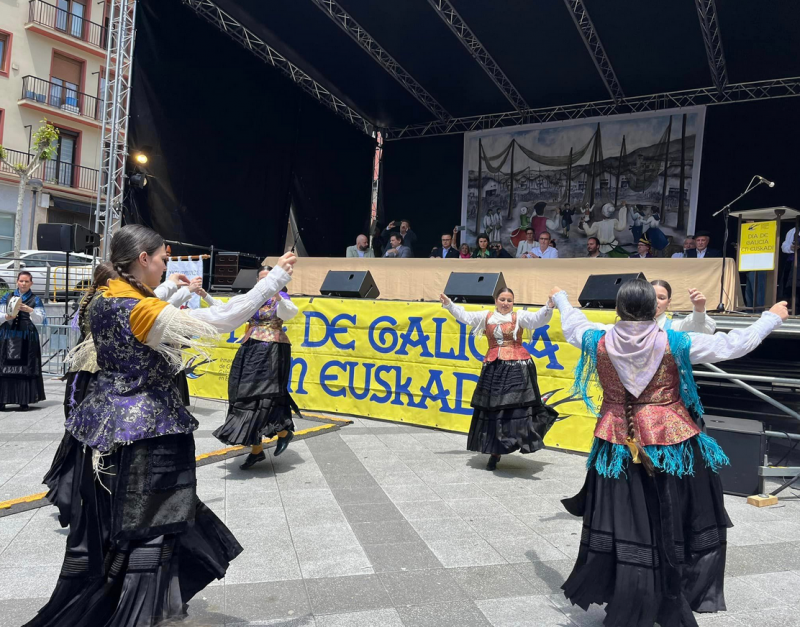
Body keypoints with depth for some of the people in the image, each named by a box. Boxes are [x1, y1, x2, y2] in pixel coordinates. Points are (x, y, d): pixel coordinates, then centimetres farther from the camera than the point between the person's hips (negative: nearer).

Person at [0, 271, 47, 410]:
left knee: (25, 368, -4)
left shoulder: (35, 299, 6)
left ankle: (24, 400, 0)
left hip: (27, 338, -1)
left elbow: (39, 320, -3)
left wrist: (30, 311, -21)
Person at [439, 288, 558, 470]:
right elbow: (465, 317, 13)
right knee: (492, 409, 7)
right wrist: (449, 304, 5)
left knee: (517, 406, -13)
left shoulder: (519, 316, 1)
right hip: (493, 368, 3)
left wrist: (549, 306, -30)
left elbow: (538, 319, -13)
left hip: (517, 368, -3)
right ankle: (494, 451, 18)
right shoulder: (486, 317, 10)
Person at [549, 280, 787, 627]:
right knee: (672, 527, 13)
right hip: (670, 445, -2)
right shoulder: (674, 343, -11)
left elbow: (574, 324, 17)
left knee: (620, 525, 11)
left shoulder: (600, 342, -5)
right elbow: (733, 344, -4)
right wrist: (772, 317, 12)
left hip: (618, 445, 2)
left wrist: (561, 298, 37)